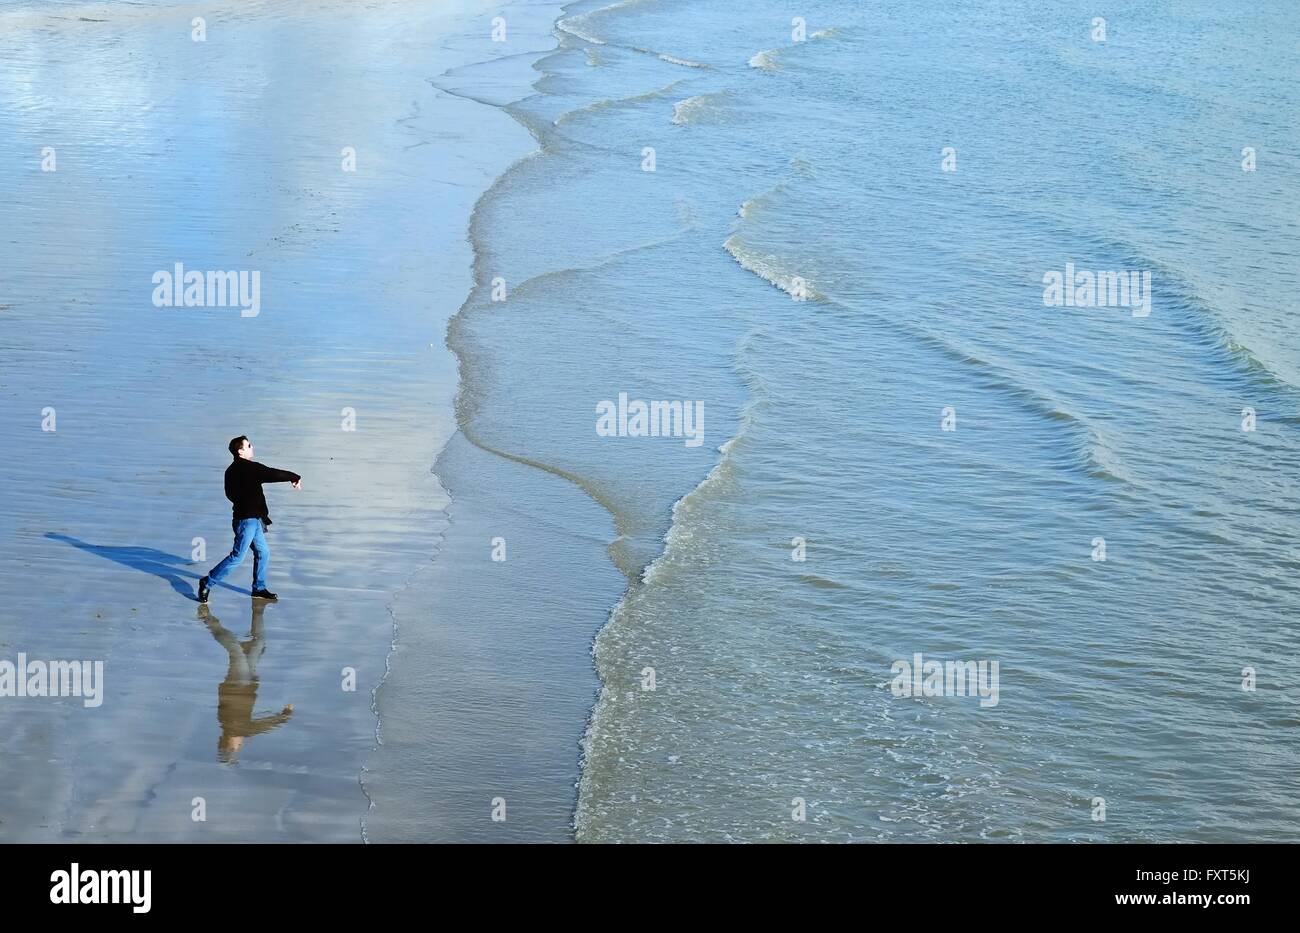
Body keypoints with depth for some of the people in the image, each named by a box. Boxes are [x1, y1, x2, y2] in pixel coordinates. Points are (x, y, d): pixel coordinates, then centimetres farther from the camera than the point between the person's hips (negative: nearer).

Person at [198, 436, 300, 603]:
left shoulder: (233, 470, 10)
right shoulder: (249, 467, -18)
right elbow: (273, 474, -21)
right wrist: (295, 477, -6)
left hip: (253, 519, 10)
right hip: (247, 520, -10)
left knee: (263, 553, 16)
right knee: (237, 556, -5)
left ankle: (259, 589, 24)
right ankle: (207, 582, 2)